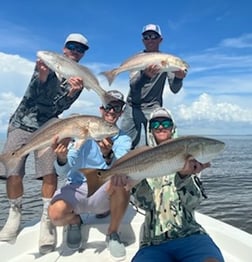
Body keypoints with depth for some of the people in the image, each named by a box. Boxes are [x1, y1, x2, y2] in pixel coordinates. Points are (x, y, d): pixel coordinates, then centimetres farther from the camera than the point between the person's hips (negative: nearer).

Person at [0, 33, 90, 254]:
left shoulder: (79, 78, 3)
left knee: (50, 174, -14)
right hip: (22, 122, 0)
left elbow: (61, 106, -9)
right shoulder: (47, 63, 1)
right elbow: (35, 92, -13)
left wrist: (73, 91, -30)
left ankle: (47, 221, 1)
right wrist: (42, 76, -35)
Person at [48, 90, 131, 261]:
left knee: (121, 181, -32)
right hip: (77, 189, 0)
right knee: (56, 213, -30)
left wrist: (108, 155, -43)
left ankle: (113, 234, -5)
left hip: (104, 193, 0)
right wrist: (62, 158, -33)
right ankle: (75, 221, 10)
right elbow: (64, 171, -9)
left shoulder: (123, 139, 0)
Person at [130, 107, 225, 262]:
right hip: (153, 244, 0)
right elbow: (143, 203, -2)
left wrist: (184, 175, -21)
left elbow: (193, 202, -2)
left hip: (191, 236, 0)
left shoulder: (186, 157, 9)